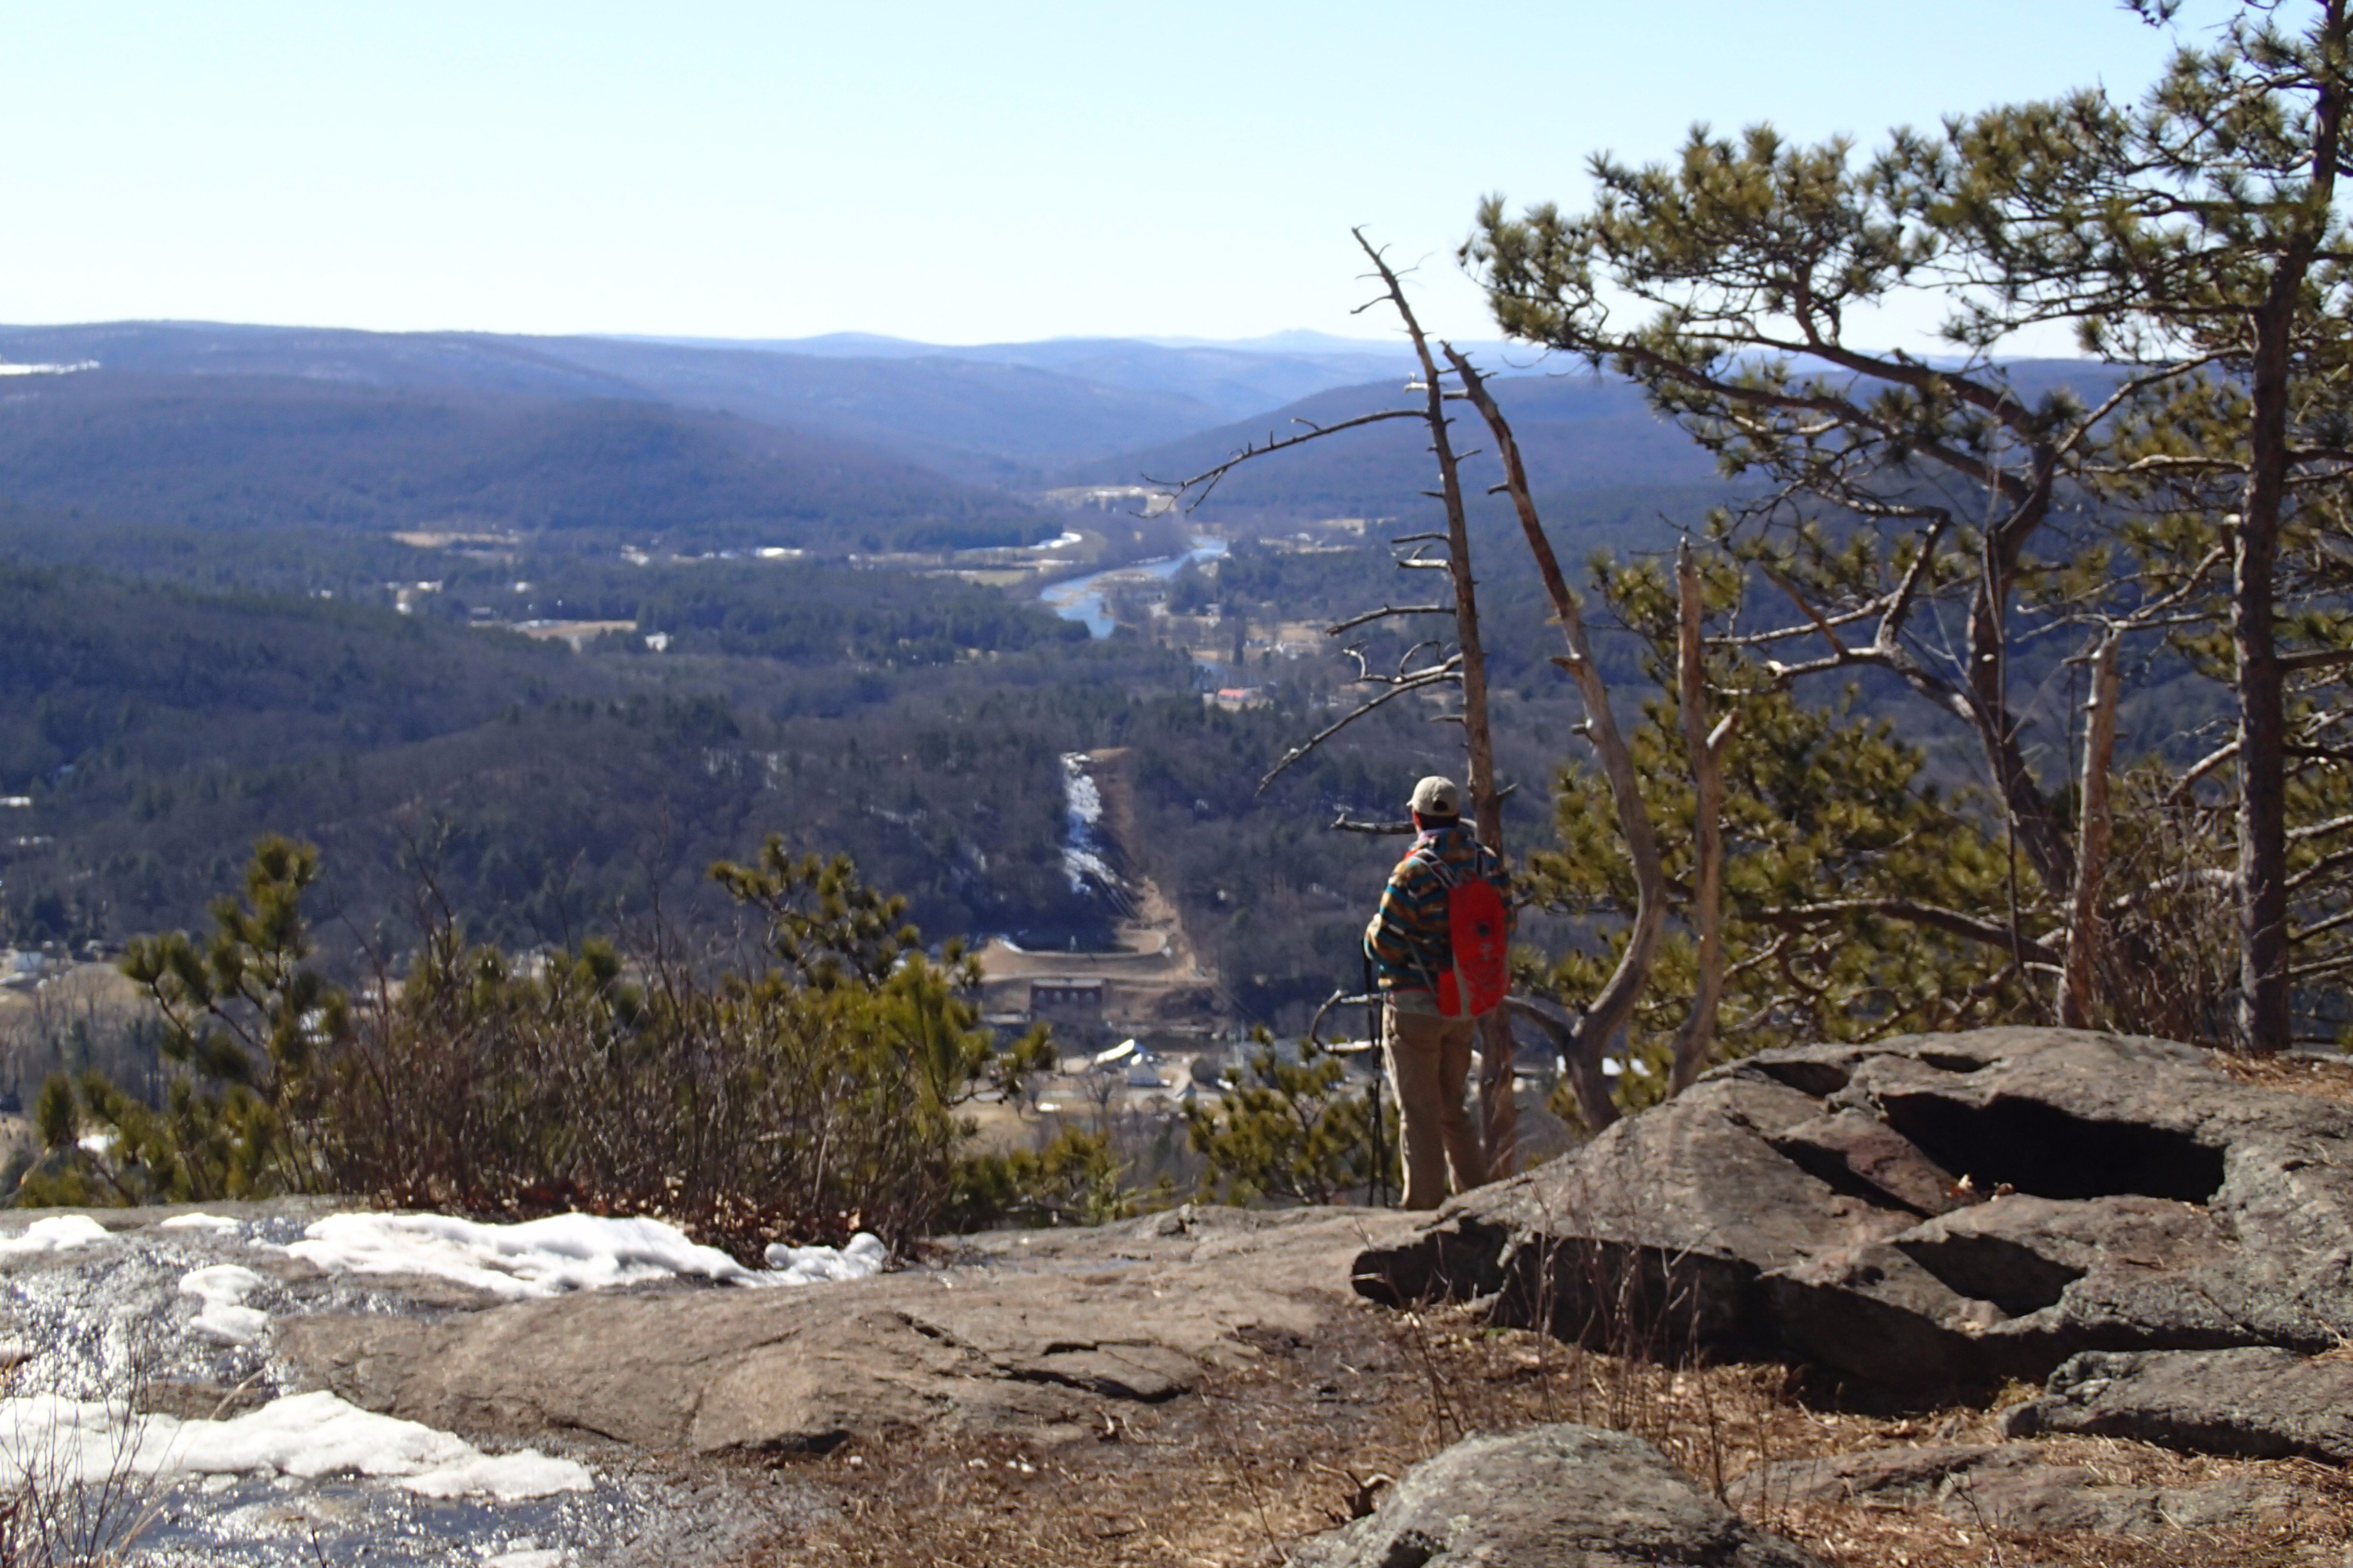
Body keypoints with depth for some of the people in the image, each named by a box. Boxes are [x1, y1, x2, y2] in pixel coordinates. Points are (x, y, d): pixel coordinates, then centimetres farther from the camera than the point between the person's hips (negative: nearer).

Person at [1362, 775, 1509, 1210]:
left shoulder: (1414, 873, -19)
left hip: (1416, 1005, -6)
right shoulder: (1489, 865, -1)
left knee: (1420, 1112, 3)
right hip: (1467, 1006, 6)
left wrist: (1372, 931, 7)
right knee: (1453, 1108, 19)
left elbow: (1382, 944, -15)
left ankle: (1424, 1205, 6)